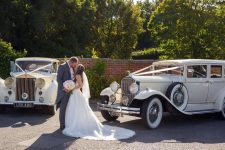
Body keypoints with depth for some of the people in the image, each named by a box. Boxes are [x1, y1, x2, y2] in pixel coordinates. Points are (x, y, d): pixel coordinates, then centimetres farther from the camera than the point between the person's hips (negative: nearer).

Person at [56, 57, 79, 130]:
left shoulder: (72, 68, 15)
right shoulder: (62, 66, -7)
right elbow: (58, 79, -12)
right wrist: (63, 88, -20)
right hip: (64, 91, -7)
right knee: (63, 109, -3)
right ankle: (62, 125, 3)